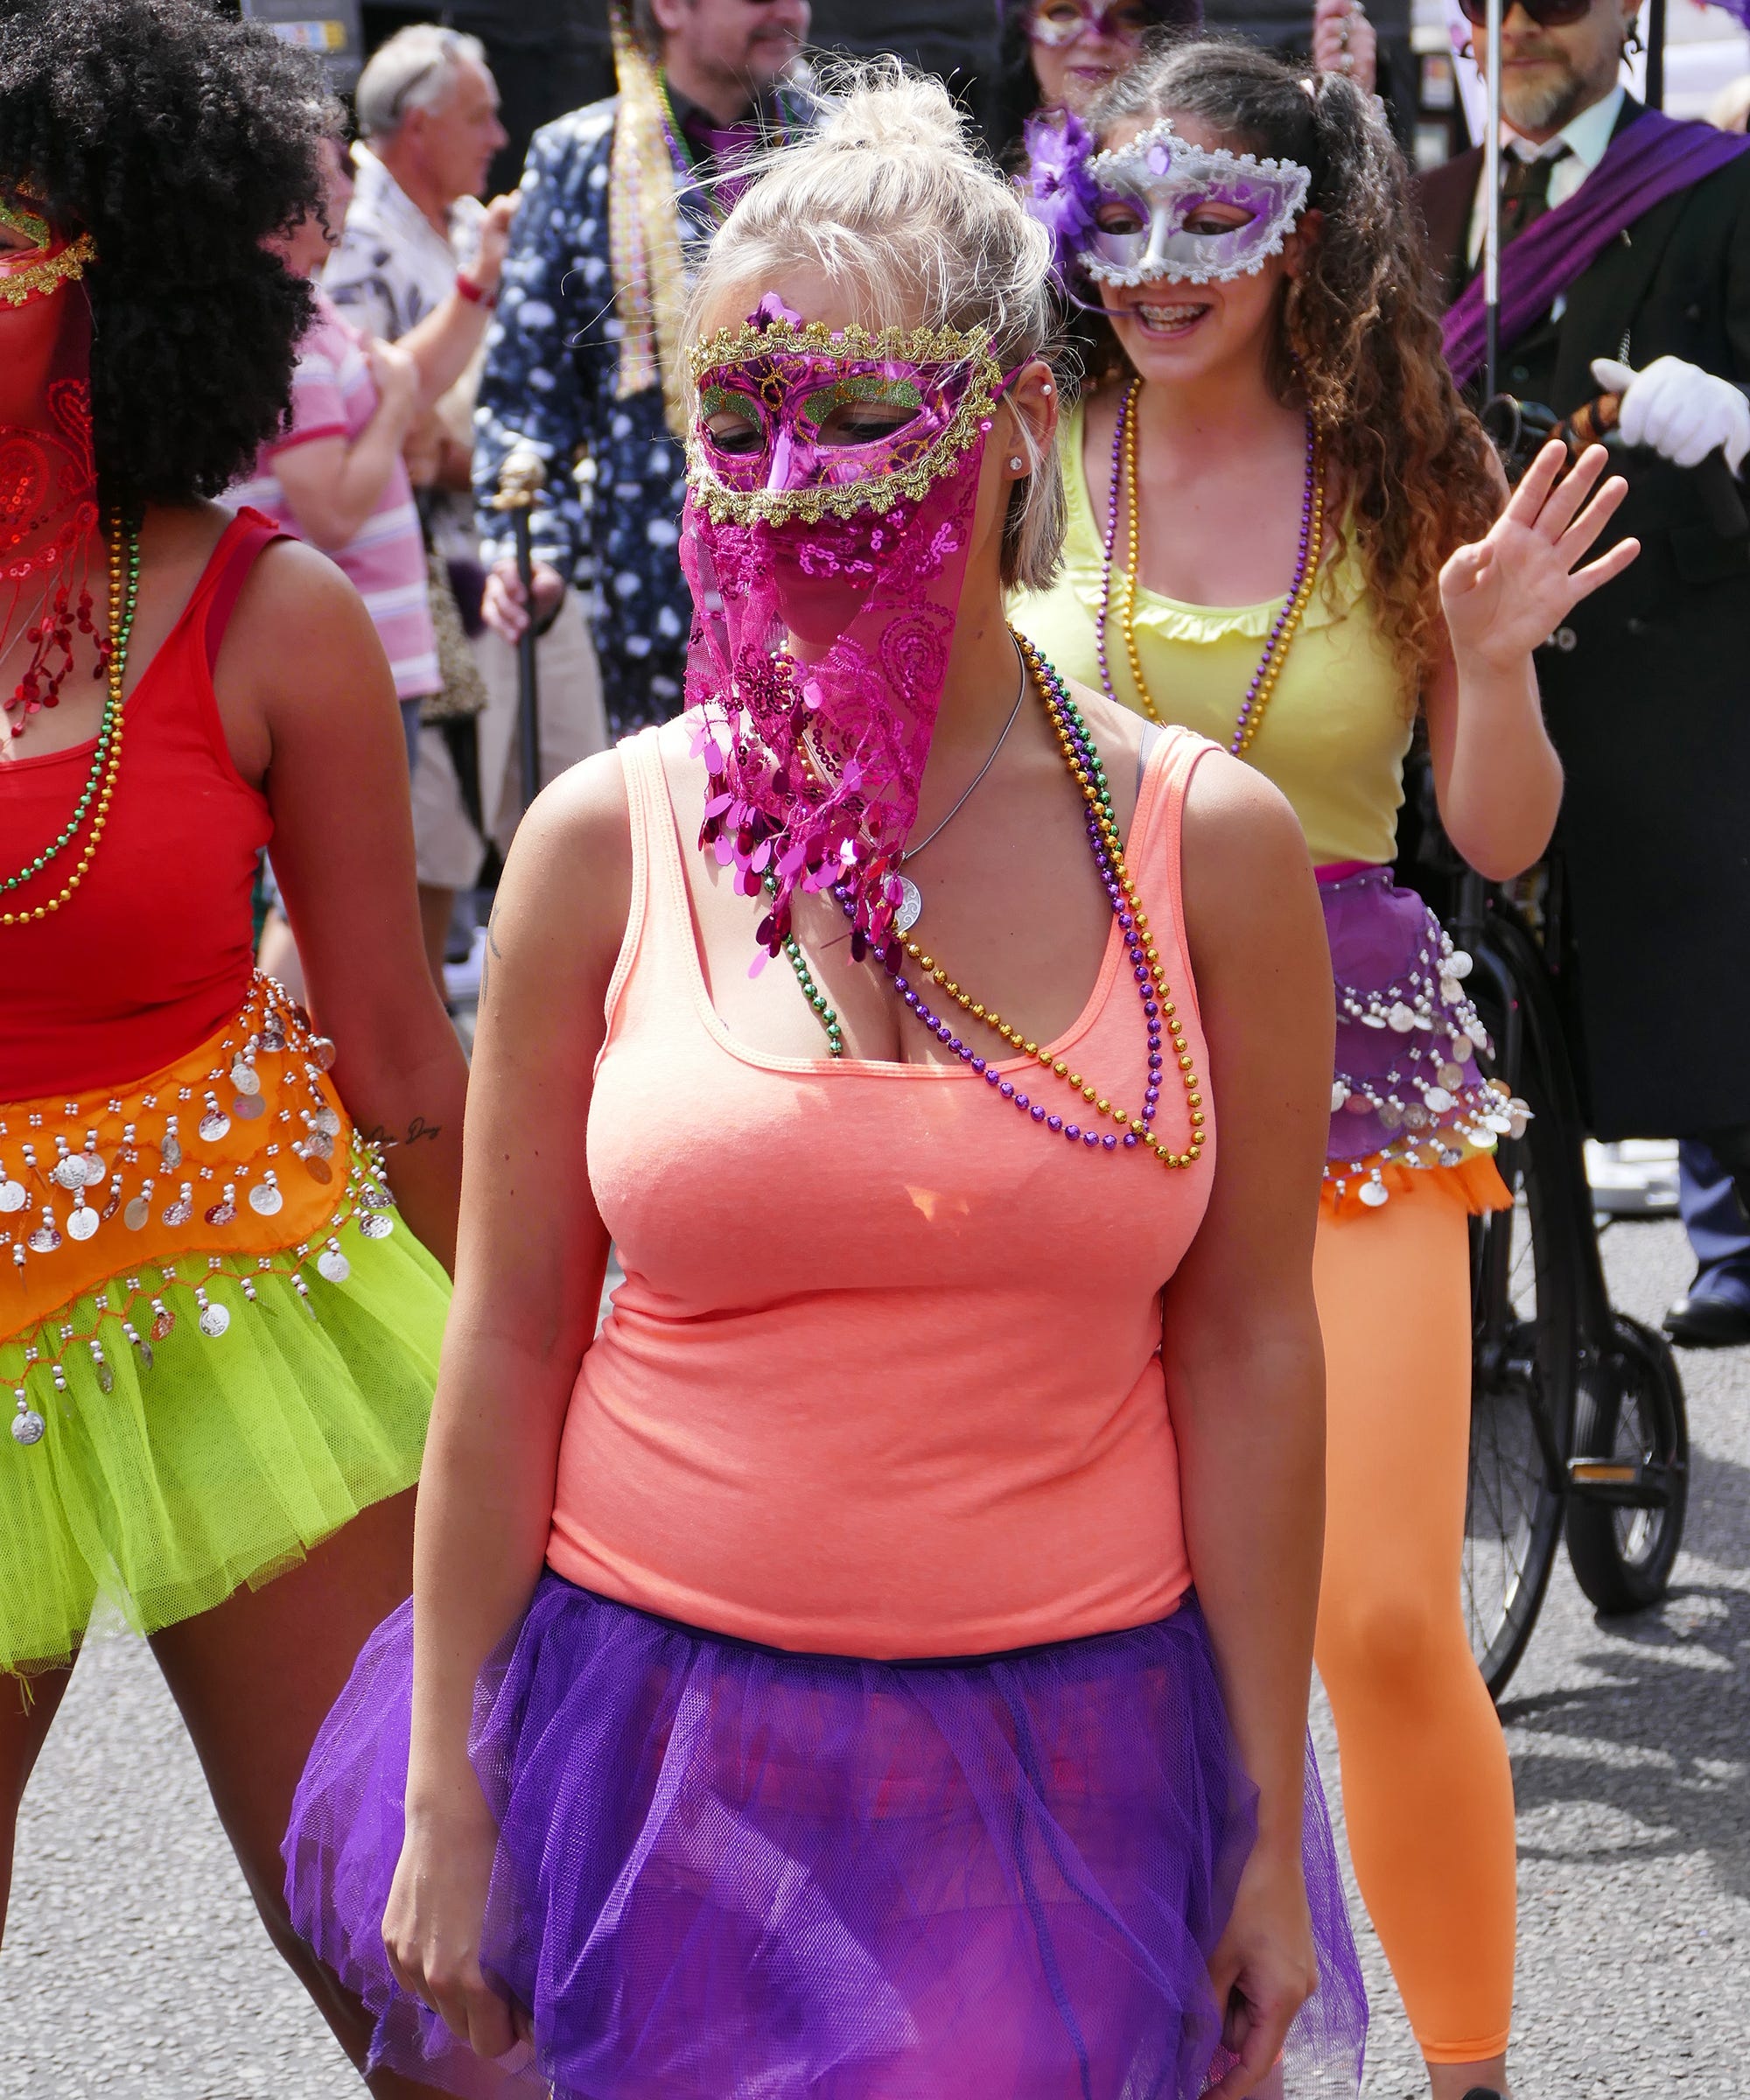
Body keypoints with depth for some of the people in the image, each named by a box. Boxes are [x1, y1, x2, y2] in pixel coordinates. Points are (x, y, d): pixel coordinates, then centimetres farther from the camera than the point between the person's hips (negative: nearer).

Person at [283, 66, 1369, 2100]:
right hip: (662, 1744, 0)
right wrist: (447, 1799, 1)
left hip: (1066, 1764, 0)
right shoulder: (609, 840, -3)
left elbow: (1248, 1348, 0)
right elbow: (508, 1342, 1)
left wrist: (1273, 1823, 1)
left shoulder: (1207, 846, -3)